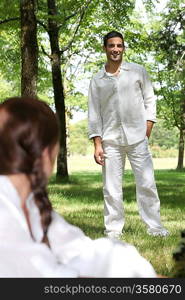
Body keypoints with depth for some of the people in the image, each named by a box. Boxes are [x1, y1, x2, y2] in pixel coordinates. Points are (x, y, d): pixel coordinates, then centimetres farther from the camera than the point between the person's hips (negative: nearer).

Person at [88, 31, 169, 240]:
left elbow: (149, 100, 10)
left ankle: (155, 227, 6)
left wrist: (148, 127, -3)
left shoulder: (138, 71, 9)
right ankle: (113, 230, 9)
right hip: (110, 140, 1)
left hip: (137, 136, 0)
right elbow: (94, 114, 7)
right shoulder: (96, 80, 9)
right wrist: (97, 144, -1)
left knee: (147, 184, -2)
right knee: (111, 188, 1)